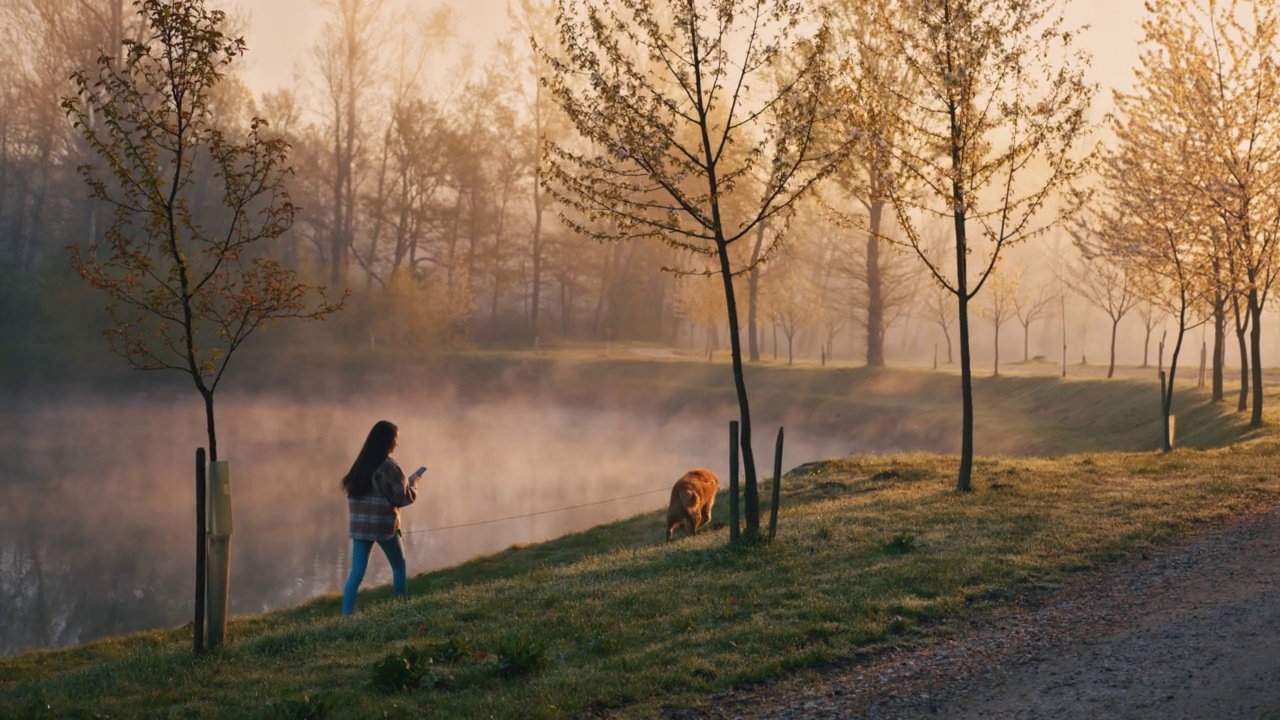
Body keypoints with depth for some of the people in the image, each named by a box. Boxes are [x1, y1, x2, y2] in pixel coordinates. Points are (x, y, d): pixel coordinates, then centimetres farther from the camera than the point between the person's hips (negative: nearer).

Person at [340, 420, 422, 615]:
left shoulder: (361, 464, 9)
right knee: (399, 567, 14)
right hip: (383, 524, -6)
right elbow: (405, 497, -11)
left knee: (357, 573, 3)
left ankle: (347, 615, -5)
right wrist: (413, 482, 8)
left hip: (359, 524, 6)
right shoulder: (389, 466, -13)